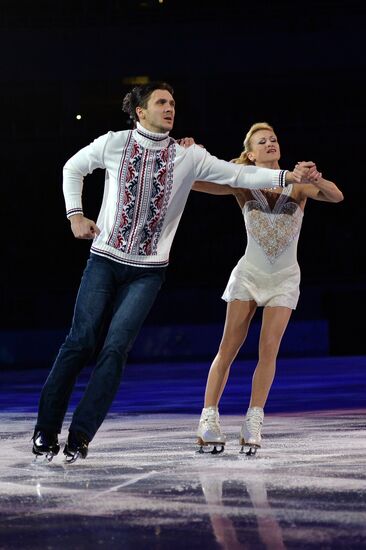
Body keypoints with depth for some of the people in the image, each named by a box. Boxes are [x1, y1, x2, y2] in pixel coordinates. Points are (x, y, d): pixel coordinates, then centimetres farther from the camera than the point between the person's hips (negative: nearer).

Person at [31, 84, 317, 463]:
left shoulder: (189, 157, -2)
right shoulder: (113, 144, -2)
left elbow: (238, 175, -4)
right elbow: (73, 168, 14)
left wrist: (287, 176, -14)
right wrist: (75, 215, 7)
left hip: (148, 271, 0)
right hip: (105, 260, 0)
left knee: (115, 349, -9)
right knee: (80, 341, -6)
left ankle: (80, 436, -2)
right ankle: (46, 430, 4)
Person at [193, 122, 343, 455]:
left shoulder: (298, 185, -5)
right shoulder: (243, 185, -4)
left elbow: (336, 196, -21)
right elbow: (194, 183, -8)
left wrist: (315, 179, -41)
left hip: (284, 278, 0)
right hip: (249, 274, 0)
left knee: (269, 349, -7)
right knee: (229, 347, -5)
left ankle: (254, 422, -2)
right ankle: (209, 419, -2)